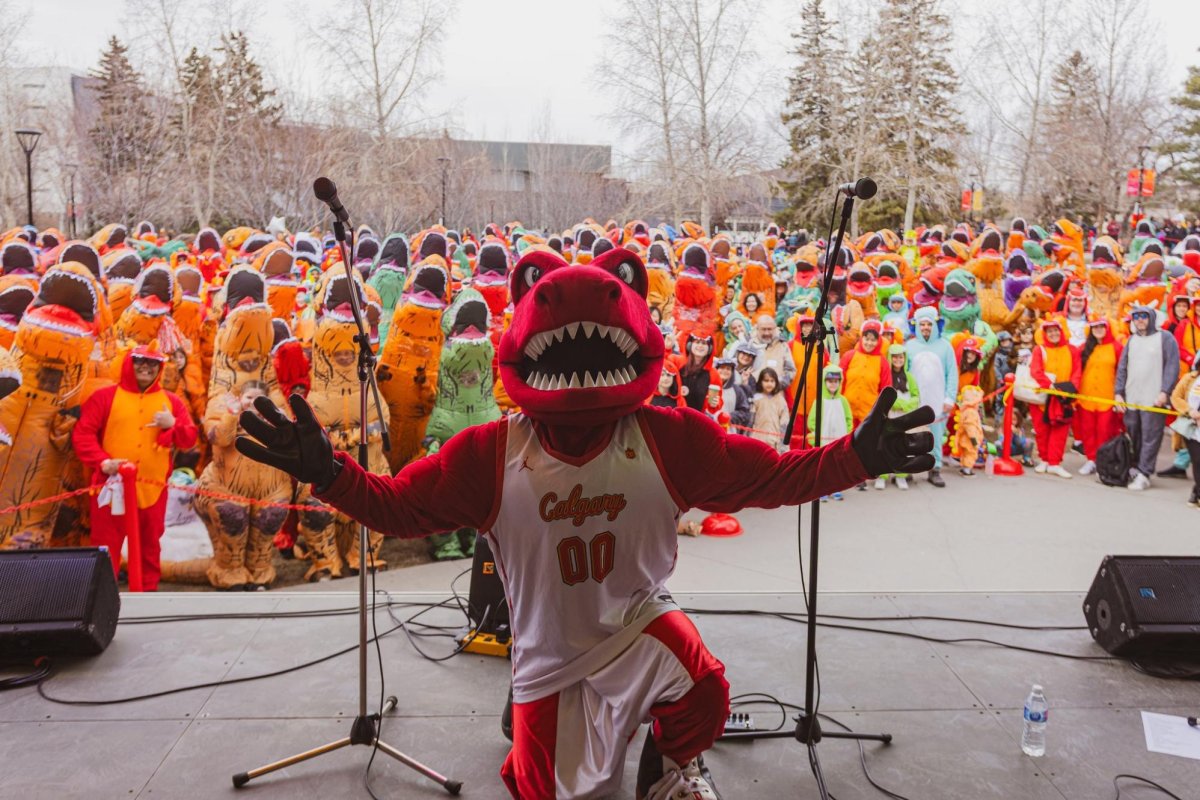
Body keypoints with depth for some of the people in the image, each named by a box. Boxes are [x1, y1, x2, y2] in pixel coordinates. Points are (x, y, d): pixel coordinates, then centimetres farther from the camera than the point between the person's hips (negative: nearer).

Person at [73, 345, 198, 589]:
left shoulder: (171, 401, 11)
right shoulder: (105, 396, 3)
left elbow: (189, 438, 8)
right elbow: (82, 434, -2)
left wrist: (172, 425, -11)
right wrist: (102, 462, -16)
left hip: (153, 488, 3)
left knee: (149, 546, 11)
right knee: (106, 546, 0)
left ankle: (148, 591, 22)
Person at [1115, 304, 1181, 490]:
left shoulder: (1165, 338, 1)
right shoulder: (1131, 340, 16)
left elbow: (1172, 367, -5)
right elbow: (1122, 368, 16)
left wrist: (1165, 392, -13)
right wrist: (1118, 392, 7)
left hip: (1154, 400, -5)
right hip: (1130, 399, 5)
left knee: (1150, 438, -6)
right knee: (1133, 437, 7)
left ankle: (1144, 474, -5)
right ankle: (1133, 469, 16)